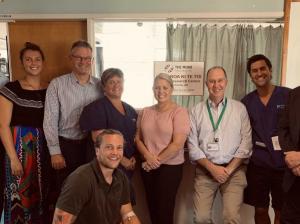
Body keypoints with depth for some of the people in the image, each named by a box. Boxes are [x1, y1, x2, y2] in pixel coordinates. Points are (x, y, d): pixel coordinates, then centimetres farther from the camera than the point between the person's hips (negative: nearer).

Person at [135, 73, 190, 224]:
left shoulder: (179, 112, -10)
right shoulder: (145, 112, 5)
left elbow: (177, 144, -16)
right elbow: (138, 138, 8)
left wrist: (156, 161, -11)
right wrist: (148, 156, -9)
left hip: (170, 166, -4)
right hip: (148, 167, 5)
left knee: (164, 210, 4)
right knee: (152, 208, 14)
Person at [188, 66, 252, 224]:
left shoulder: (240, 108, 5)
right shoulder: (196, 111, 4)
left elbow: (246, 142, 0)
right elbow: (192, 145, 1)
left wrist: (229, 169, -8)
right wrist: (212, 168, -8)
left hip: (234, 170, 0)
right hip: (205, 170, 1)